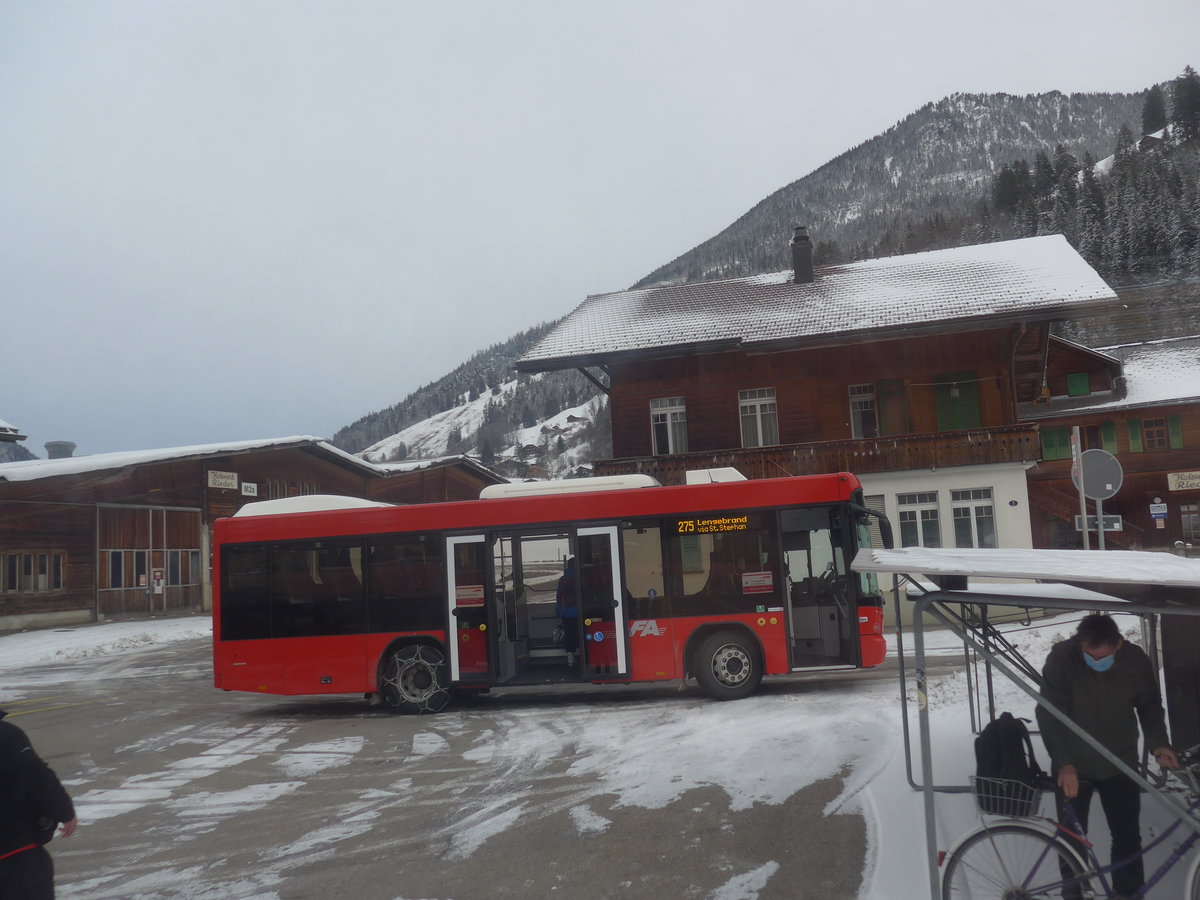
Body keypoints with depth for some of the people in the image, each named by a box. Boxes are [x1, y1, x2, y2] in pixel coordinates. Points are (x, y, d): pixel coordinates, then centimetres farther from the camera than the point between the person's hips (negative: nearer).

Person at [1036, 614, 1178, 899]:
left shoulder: (1136, 661, -14)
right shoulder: (1062, 658, -23)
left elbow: (1150, 705, 4)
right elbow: (1049, 714, -19)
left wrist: (1158, 743, -11)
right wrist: (1064, 763, -25)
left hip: (1120, 764, 2)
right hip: (1073, 765, -2)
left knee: (1128, 837, 8)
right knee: (1072, 840, 5)